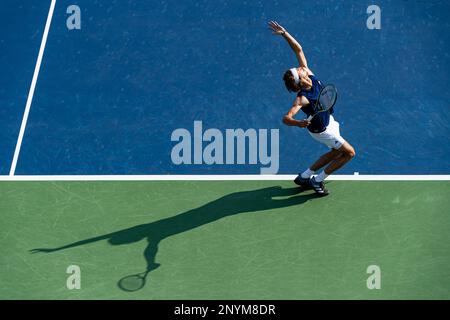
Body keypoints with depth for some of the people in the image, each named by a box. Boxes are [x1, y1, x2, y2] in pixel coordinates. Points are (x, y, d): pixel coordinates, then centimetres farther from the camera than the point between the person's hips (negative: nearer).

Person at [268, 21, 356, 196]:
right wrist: (298, 123, -65)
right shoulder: (302, 99, -38)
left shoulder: (308, 73, -20)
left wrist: (284, 33, -29)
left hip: (328, 120, 8)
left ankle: (305, 176, 30)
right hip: (321, 130, -8)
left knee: (336, 152, 22)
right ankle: (317, 181, 10)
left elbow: (299, 49, -18)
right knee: (349, 153, 0)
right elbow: (286, 118, -45)